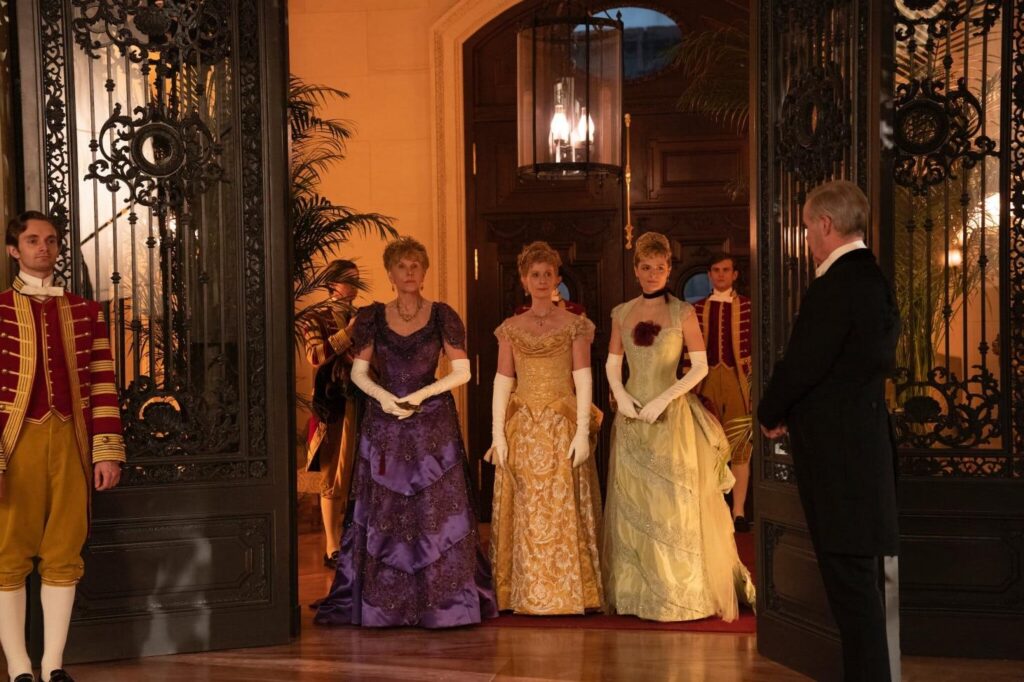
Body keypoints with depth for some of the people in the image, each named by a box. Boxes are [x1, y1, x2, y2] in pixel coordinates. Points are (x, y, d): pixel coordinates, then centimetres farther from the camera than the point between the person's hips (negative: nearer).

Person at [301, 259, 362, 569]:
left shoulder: (358, 316, 16)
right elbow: (315, 356, -15)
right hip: (334, 403, -5)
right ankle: (332, 548, 4)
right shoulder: (316, 317, 0)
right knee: (336, 477, -2)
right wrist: (347, 334, -16)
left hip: (361, 400, 5)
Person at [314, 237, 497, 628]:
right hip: (384, 423, 1)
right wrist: (382, 395, -12)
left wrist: (422, 393, -12)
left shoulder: (442, 316, 2)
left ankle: (442, 602, 4)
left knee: (436, 512, -3)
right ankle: (377, 603, 8)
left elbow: (462, 371, 0)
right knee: (380, 512, 1)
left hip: (433, 423, -1)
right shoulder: (372, 318, 6)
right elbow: (358, 372, 7)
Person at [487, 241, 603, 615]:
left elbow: (583, 380, -3)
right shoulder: (511, 328, 10)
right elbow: (502, 381, 7)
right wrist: (498, 434, -1)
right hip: (522, 428, 2)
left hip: (562, 427, -2)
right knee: (524, 511, 3)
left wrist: (582, 432, -11)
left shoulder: (574, 325, 3)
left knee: (563, 510, -3)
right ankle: (524, 594, 9)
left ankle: (567, 593, 3)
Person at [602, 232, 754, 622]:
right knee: (633, 504, 6)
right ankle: (637, 591, 15)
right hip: (632, 417, 4)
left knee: (677, 501, -3)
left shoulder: (683, 312, -2)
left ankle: (685, 592, 7)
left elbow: (700, 366, -6)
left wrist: (664, 399, -15)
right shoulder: (621, 314, 9)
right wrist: (620, 396, -7)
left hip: (672, 416, -4)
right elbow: (612, 364, 12)